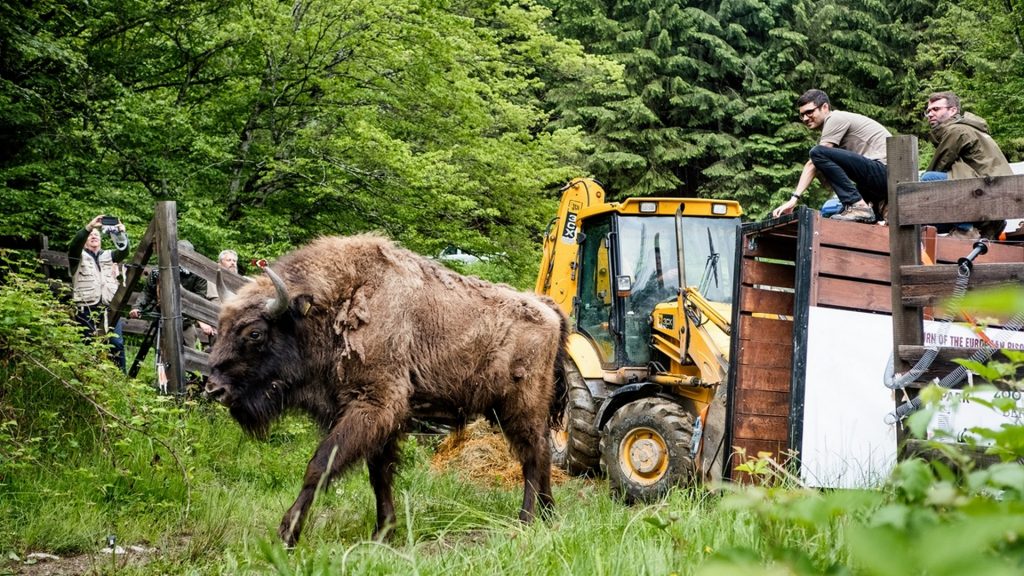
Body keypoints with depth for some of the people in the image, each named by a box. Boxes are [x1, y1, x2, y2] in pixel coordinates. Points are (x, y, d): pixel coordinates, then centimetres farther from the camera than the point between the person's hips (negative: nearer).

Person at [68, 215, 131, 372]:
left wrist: (121, 232, -19)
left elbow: (124, 250, 1)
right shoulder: (79, 256, 11)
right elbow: (75, 244, -11)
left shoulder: (108, 256, 20)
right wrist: (89, 227, -25)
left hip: (110, 307, 2)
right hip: (87, 308, -2)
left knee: (117, 342, -6)